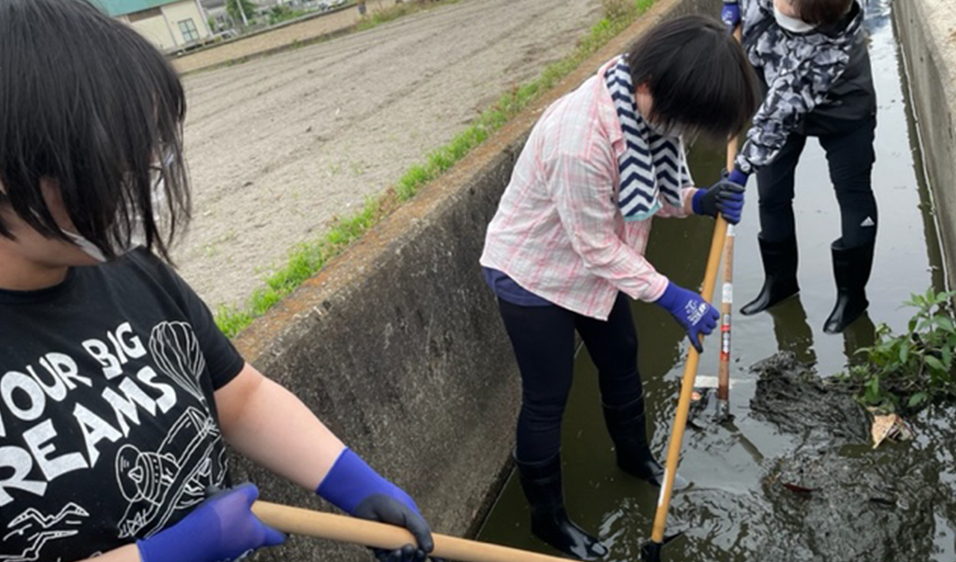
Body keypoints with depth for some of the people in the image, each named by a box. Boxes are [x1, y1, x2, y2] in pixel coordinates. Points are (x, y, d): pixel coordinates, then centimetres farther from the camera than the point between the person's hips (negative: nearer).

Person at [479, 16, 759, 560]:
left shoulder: (649, 103, -13)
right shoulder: (581, 138, -38)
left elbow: (647, 191, 2)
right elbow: (598, 247, -27)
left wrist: (697, 200, -18)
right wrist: (672, 296, -20)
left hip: (594, 262, 8)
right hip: (533, 271, -8)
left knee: (622, 357, 22)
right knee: (548, 397, 5)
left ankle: (635, 455, 51)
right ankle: (548, 516, 29)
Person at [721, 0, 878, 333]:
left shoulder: (836, 43, -42)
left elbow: (784, 107, -44)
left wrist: (744, 166, -44)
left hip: (842, 109, -4)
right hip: (782, 101, 5)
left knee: (854, 197, 0)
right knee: (771, 194, 6)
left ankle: (851, 294, 15)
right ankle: (779, 281, 23)